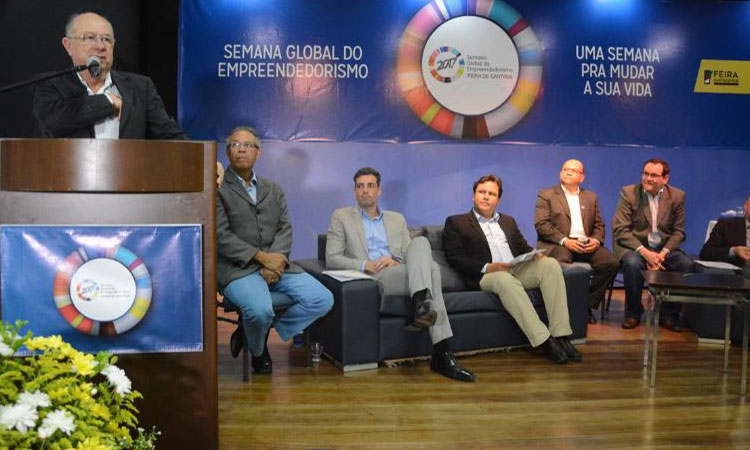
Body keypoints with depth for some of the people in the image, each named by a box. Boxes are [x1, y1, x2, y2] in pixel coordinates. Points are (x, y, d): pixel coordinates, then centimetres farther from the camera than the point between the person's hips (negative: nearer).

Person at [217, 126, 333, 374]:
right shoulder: (217, 189, 2)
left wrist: (275, 258, -11)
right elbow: (221, 236, -8)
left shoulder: (274, 189, 19)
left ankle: (257, 330, 5)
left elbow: (285, 229, 9)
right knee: (260, 309, -34)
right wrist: (261, 257, -17)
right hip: (237, 268, -5)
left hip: (275, 263, 6)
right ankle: (257, 351, 4)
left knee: (322, 300, -12)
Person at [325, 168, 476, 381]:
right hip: (372, 280, -4)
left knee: (420, 242, -30)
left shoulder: (397, 219, 26)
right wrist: (365, 265, -12)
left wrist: (395, 261, -7)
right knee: (430, 268, -29)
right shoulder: (341, 217, 16)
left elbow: (410, 255, 17)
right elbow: (331, 259, 5)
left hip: (398, 273, 4)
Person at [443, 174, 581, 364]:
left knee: (550, 264, -22)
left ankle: (561, 335, -27)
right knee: (505, 279, -39)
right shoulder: (456, 223, 11)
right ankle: (545, 342, -39)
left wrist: (534, 255, 0)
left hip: (518, 270, 5)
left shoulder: (508, 221, 30)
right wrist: (486, 268, -16)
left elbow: (523, 248, 26)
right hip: (486, 276, -5)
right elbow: (455, 257, -1)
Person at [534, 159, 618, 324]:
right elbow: (541, 224, -4)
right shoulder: (546, 195, 9)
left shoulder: (591, 197, 23)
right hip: (557, 244, -4)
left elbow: (599, 225, 19)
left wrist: (596, 240, -5)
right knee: (562, 261, -38)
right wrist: (565, 241, -16)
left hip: (586, 244, 4)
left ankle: (587, 303, -6)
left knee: (611, 263, -22)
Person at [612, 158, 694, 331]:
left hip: (664, 248, 3)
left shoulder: (677, 196, 4)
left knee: (686, 264, -24)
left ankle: (669, 314, -5)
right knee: (632, 263, -35)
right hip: (634, 246, -3)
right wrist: (644, 252, -21)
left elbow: (678, 231, 5)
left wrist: (662, 254, -13)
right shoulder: (628, 193, -4)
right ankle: (633, 313, -11)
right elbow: (620, 229, -10)